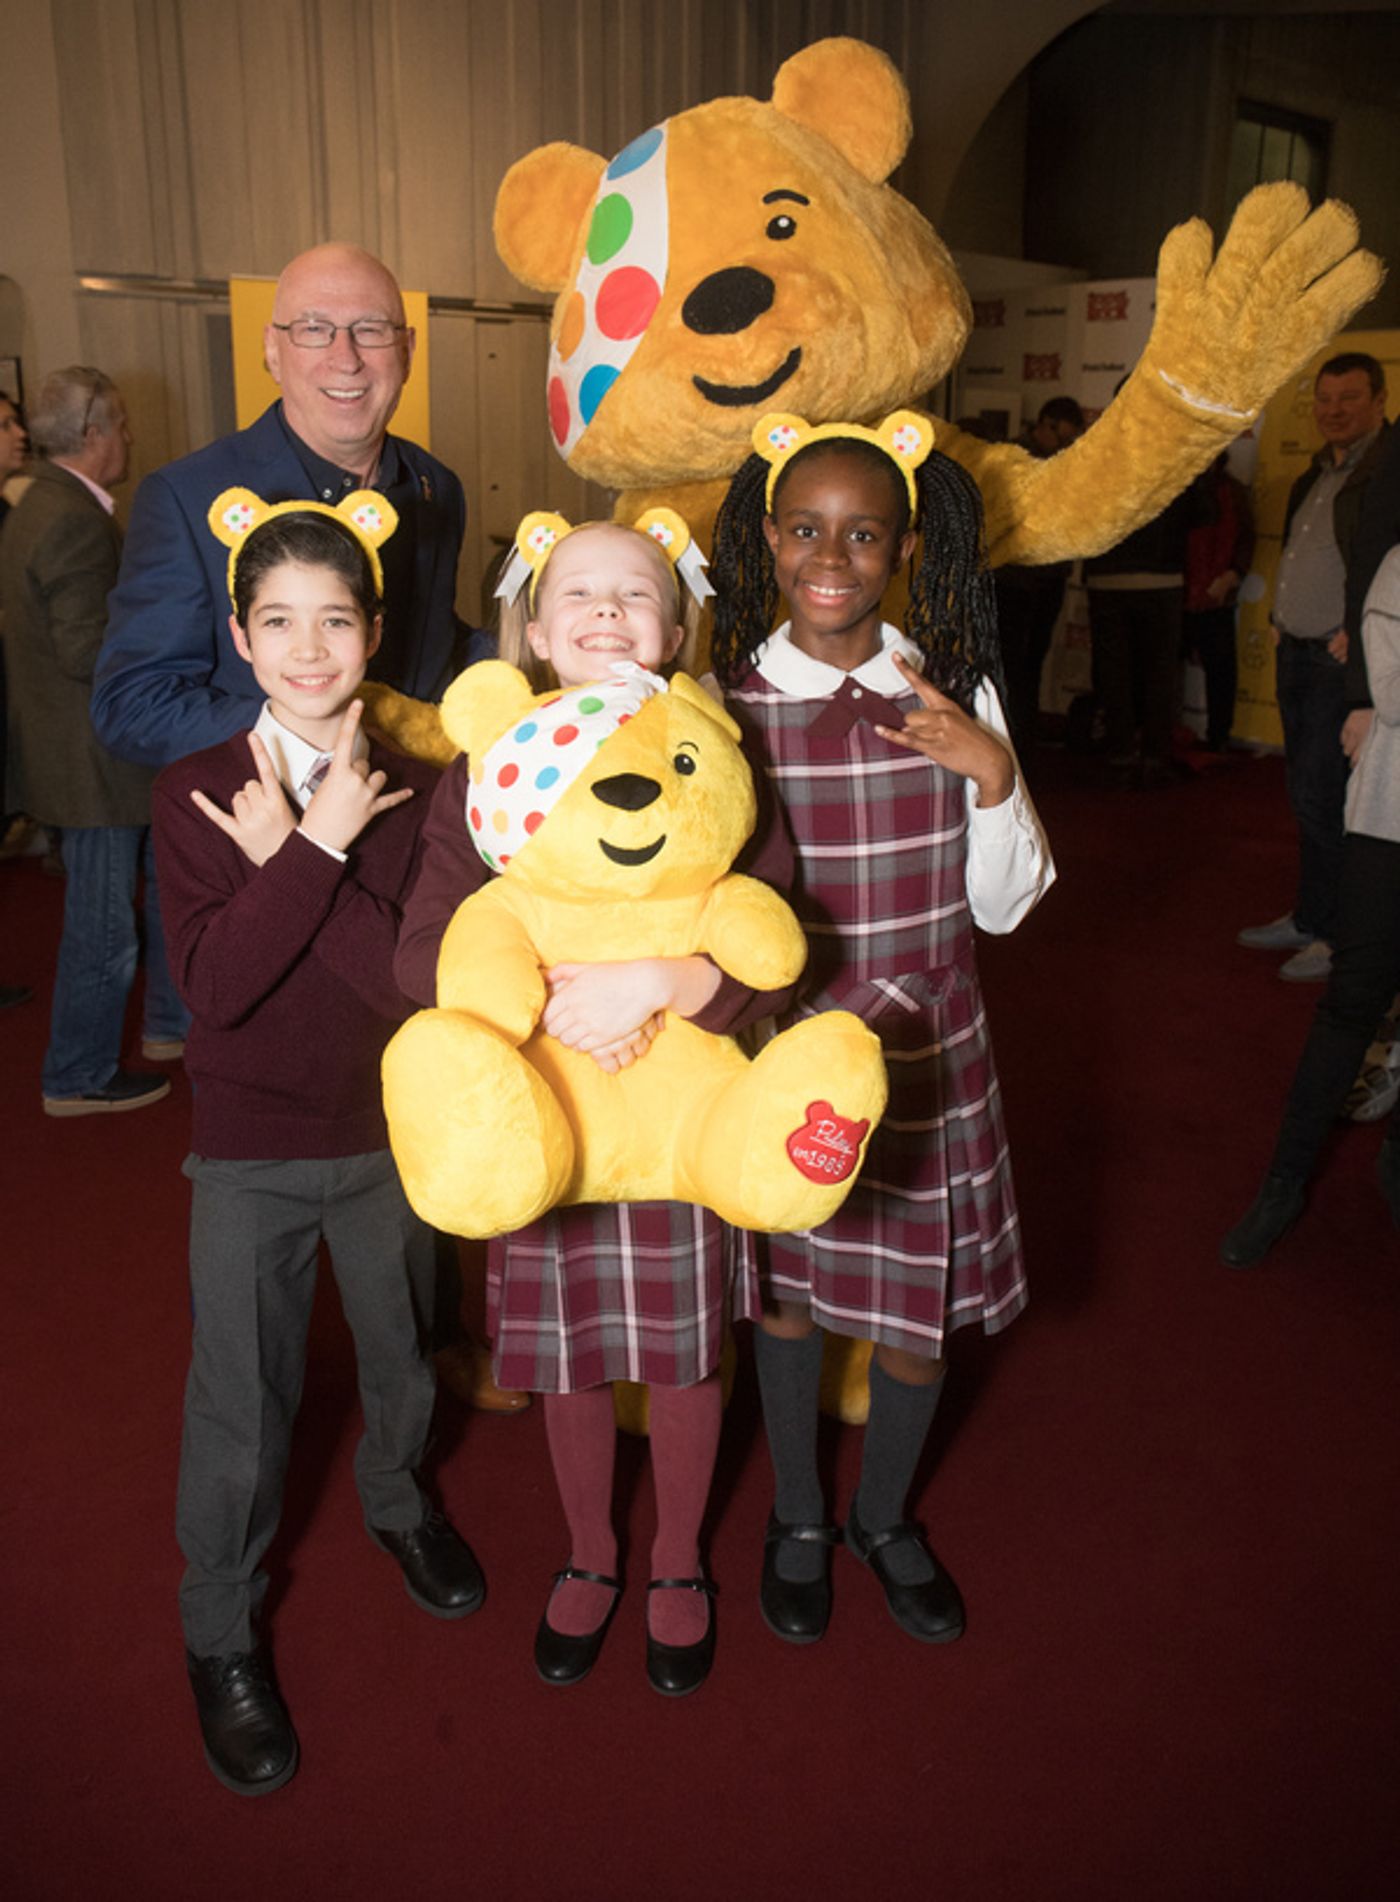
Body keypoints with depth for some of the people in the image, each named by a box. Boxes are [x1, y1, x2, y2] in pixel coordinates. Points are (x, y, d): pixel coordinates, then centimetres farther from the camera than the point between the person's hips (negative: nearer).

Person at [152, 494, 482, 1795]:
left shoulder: (414, 788, -7)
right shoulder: (193, 794, -10)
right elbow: (215, 985, -21)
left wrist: (282, 858, -22)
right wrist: (317, 848, -26)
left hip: (392, 1135, 2)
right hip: (250, 1150, -2)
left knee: (400, 1357, 22)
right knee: (241, 1405, 10)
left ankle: (397, 1501, 54)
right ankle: (220, 1637, 34)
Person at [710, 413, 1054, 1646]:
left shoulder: (956, 695, -5)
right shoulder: (724, 701, -9)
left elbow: (1003, 906, -2)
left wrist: (992, 776, -17)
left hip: (922, 1048, 1)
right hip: (777, 1047, -1)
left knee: (921, 1298, 13)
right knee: (786, 1290, 16)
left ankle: (885, 1516, 44)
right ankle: (798, 1516, 44)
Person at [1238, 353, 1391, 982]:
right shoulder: (1318, 472, 17)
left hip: (1342, 656, -9)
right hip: (1296, 650, 9)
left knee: (1321, 796, -8)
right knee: (1309, 795, 13)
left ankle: (1337, 935, 3)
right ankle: (1311, 917, 24)